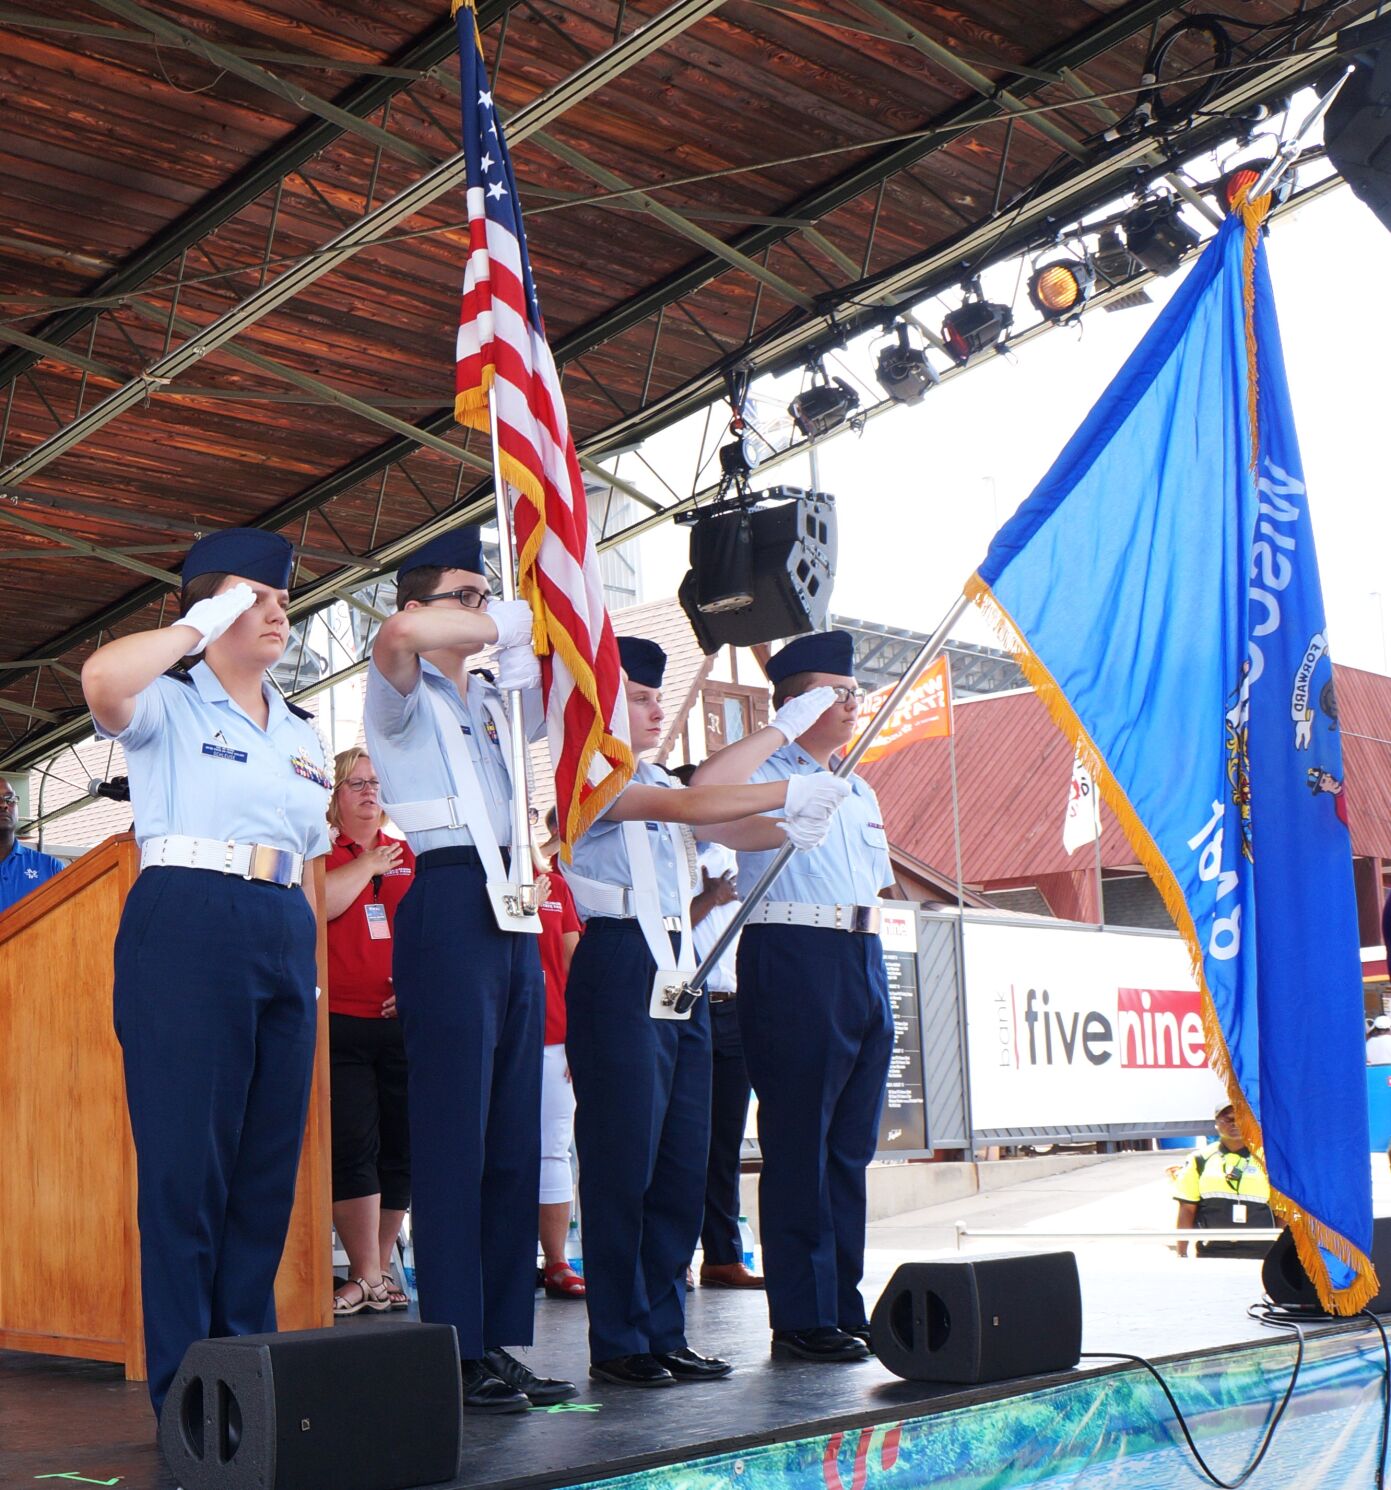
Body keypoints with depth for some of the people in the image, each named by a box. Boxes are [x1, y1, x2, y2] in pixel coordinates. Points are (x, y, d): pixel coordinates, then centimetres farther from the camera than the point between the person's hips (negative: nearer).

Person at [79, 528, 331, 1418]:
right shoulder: (169, 705, 3)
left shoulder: (302, 733, 21)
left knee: (271, 1157, 7)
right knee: (188, 1155, -6)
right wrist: (202, 625, -11)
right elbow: (102, 679, -21)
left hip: (284, 936, 6)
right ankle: (185, 1384, 0)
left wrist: (311, 964, 16)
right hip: (187, 922, -6)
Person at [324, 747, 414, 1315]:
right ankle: (367, 1277, -1)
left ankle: (379, 1266, 16)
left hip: (405, 1024, 3)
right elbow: (318, 904, -15)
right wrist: (367, 864, -7)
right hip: (340, 1024, -3)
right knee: (354, 1147, -7)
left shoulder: (409, 858, 15)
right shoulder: (321, 854, 7)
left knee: (401, 1148, 4)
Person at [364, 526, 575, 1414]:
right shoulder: (404, 694, 0)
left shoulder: (492, 697, 23)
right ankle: (456, 1352, -5)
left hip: (512, 908, 8)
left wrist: (523, 641, 14)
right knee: (455, 1134, -9)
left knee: (515, 1137, 6)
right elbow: (398, 636, -22)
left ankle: (501, 1341, 12)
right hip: (449, 901, -8)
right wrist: (508, 623, -9)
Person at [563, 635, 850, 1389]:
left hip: (677, 970, 8)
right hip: (618, 966, -8)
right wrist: (791, 793, -14)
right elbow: (689, 806, -16)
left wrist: (790, 829, -11)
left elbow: (726, 828, 9)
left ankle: (664, 1332, 14)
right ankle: (617, 1343, 1)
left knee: (683, 1161, 7)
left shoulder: (659, 782, 21)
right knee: (622, 1160, -6)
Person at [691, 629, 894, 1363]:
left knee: (851, 1148, 10)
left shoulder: (860, 791, 24)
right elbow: (704, 786, -24)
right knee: (799, 1145, -5)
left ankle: (844, 1307, 17)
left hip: (863, 961, 8)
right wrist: (783, 728, -15)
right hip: (793, 954, -8)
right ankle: (801, 1318, -1)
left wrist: (876, 975, 18)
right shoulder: (765, 773, 0)